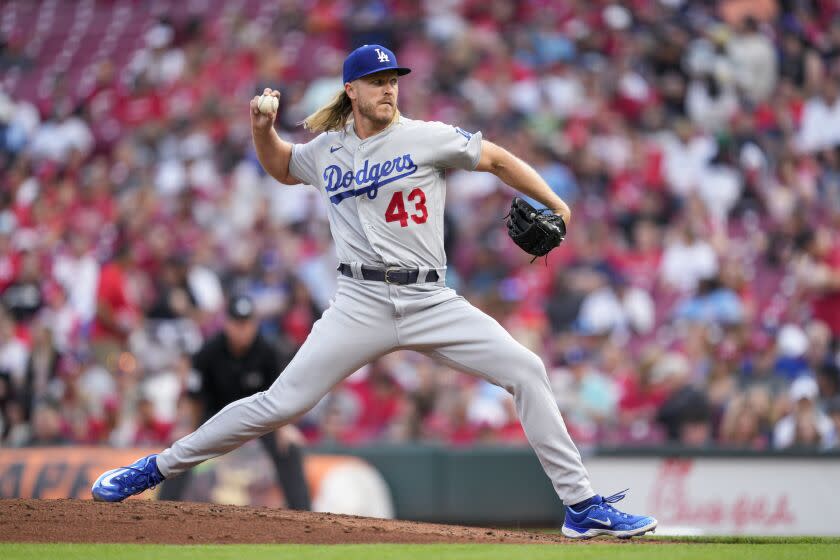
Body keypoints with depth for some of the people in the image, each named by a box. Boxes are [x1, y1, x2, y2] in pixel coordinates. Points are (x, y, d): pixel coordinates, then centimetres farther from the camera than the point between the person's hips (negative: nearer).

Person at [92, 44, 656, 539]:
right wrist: (262, 129, 11)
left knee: (526, 371, -13)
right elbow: (281, 168, 31)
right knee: (281, 403, -9)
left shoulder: (428, 139, 0)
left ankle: (582, 506, -6)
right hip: (362, 307, 0)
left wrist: (555, 205, 3)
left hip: (431, 302, 0)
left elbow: (497, 158, 9)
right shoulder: (325, 152, 10)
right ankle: (157, 468, 3)